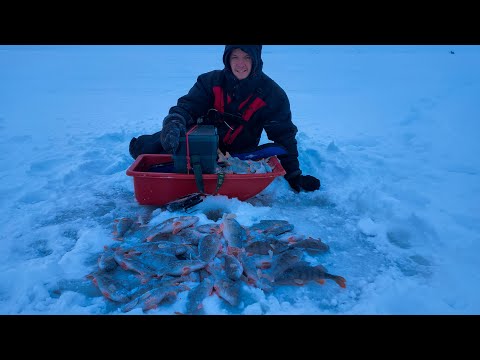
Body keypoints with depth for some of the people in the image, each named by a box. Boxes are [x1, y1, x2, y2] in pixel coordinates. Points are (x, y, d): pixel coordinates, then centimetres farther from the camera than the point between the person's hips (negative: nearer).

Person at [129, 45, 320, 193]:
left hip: (237, 155, 0)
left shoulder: (272, 95, -9)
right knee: (143, 147, -17)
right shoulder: (210, 81, -6)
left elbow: (284, 136, -4)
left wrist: (294, 175, -6)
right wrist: (174, 124, -39)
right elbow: (187, 105, -14)